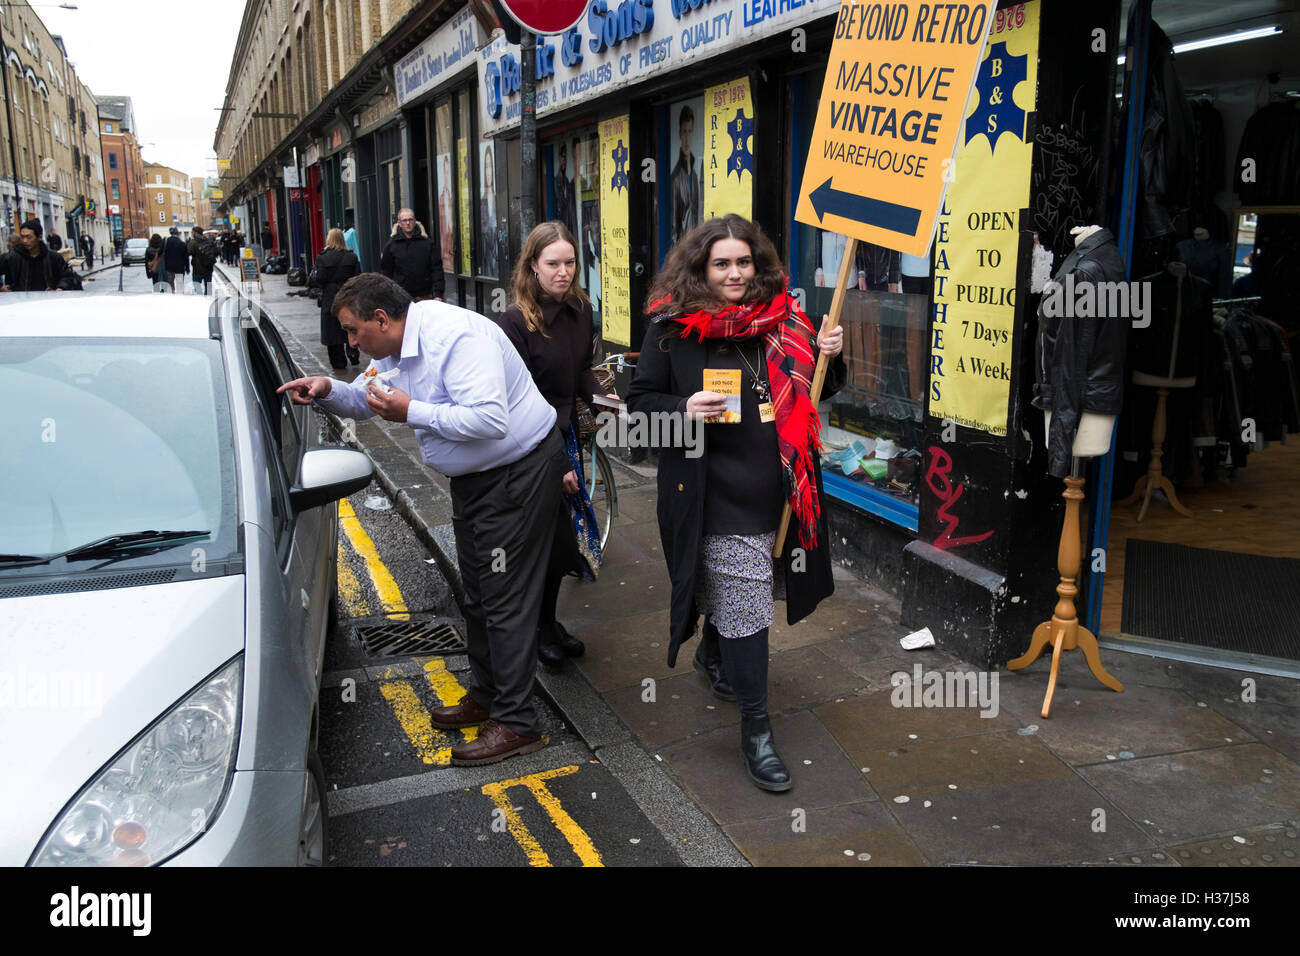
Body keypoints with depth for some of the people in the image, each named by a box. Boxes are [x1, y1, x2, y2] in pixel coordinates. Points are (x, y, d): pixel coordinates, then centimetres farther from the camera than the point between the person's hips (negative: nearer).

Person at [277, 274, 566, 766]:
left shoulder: (456, 337, -27)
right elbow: (365, 397, 20)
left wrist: (411, 412, -28)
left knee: (506, 600, -6)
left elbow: (490, 420, -36)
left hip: (520, 472, -10)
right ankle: (485, 696, 35)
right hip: (474, 476, 10)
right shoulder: (397, 347, 5)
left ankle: (517, 724, 4)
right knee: (478, 595, 19)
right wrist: (328, 390, -3)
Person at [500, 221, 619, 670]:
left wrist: (600, 397, -6)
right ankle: (540, 628, 20)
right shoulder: (516, 321, -18)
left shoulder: (580, 309, 2)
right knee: (556, 539, -3)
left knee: (562, 537, 12)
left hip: (564, 434, 6)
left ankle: (546, 623, 31)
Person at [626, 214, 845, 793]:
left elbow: (811, 392, 17)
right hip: (716, 492, -5)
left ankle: (712, 654, 53)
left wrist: (829, 357, -4)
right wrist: (684, 411, -20)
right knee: (744, 610, -3)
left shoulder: (783, 320, 5)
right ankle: (755, 732, 11)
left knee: (731, 588, 22)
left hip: (778, 488, 5)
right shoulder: (673, 329, -6)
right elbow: (639, 401, -1)